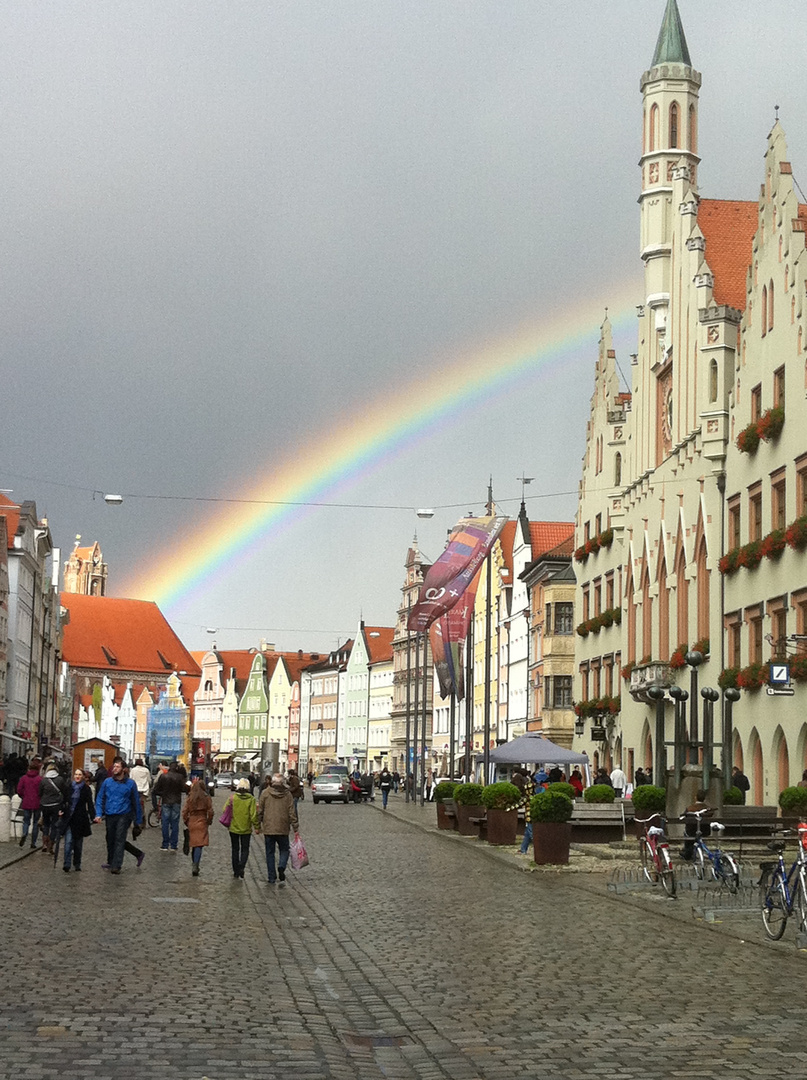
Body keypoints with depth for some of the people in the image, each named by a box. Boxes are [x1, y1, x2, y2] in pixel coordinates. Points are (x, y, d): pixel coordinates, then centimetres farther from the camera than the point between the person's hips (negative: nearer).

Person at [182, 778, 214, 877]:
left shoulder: (190, 798, 1)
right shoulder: (206, 798, -5)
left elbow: (184, 812, 1)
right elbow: (210, 812, -5)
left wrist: (186, 822, 14)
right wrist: (208, 821, 10)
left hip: (191, 823, 3)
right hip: (202, 823, -3)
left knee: (193, 845, 15)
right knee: (199, 846, -6)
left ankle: (195, 866, 24)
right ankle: (196, 867, -18)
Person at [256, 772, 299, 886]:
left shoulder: (265, 793, -2)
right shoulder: (287, 794, 0)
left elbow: (260, 810, 0)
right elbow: (292, 812, 0)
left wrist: (257, 825, 10)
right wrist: (295, 827, 4)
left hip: (268, 828, 0)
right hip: (283, 829, 0)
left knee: (270, 853, 10)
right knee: (284, 850, 13)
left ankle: (272, 878, 9)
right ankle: (281, 868, -15)